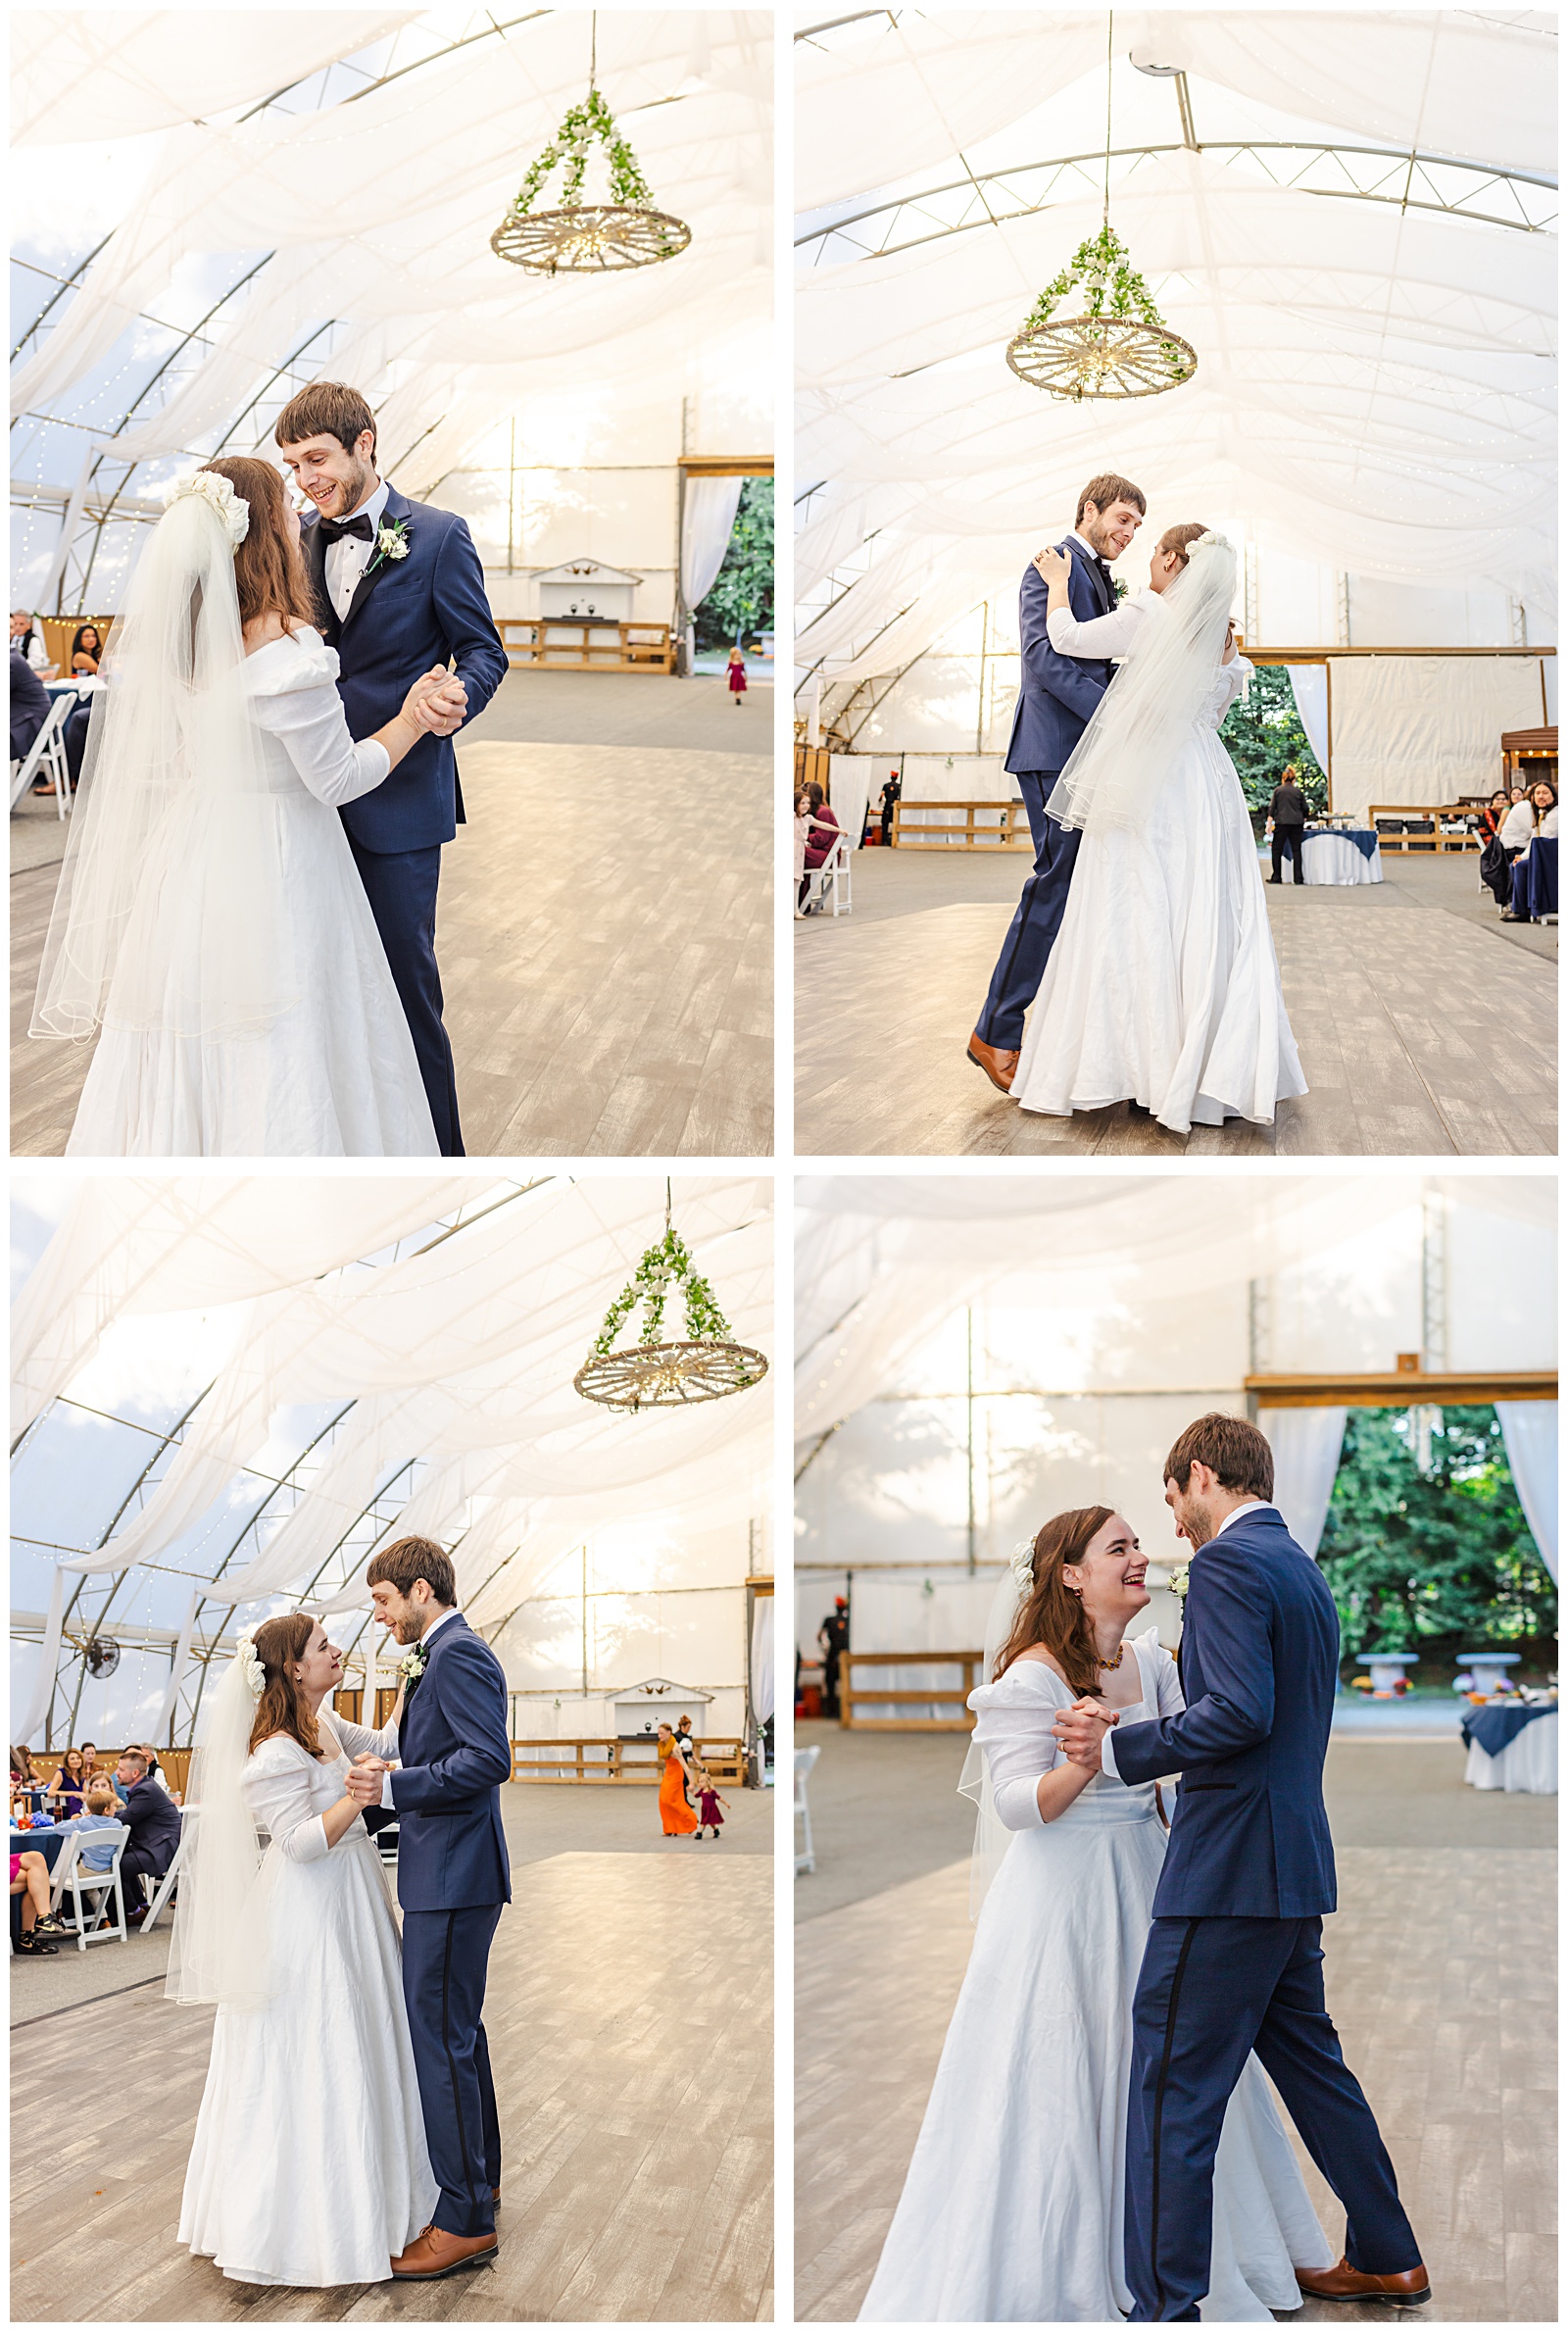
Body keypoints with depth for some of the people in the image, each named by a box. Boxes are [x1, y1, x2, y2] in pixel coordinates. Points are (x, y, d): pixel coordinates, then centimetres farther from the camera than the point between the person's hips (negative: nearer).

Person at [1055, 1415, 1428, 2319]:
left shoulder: (1227, 1561, -12)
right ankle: (1388, 2257, 32)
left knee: (1173, 2089, -4)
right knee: (1307, 2059, 21)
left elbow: (1240, 1712, -23)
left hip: (1229, 1870, -10)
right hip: (1297, 1867, 10)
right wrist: (1144, 1729, 15)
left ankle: (1168, 2305, -1)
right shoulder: (1306, 1571, 18)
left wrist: (1120, 1746, -13)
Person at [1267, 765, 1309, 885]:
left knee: (1277, 850, 5)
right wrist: (1304, 819, 27)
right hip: (1297, 823, 2)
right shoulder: (1298, 791, 8)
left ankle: (1276, 877, 2)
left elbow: (1272, 807, 2)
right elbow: (1305, 808, 11)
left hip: (1282, 822, -2)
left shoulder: (1278, 790, 4)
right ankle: (1298, 878, -1)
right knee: (1296, 850, 3)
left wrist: (1270, 823, 3)